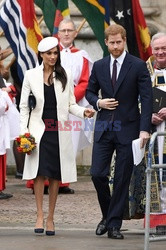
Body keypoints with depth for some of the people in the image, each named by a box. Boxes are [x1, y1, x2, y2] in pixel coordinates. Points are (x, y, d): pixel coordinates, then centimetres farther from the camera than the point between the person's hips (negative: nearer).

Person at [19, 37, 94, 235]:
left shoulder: (64, 77, 8)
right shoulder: (31, 75, 5)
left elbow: (71, 104, 10)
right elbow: (24, 106, 6)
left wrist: (83, 112, -10)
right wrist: (24, 131, -2)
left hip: (59, 130, 1)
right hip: (39, 128, -1)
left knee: (56, 174, 2)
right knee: (40, 172, -9)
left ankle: (50, 218, 9)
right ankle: (40, 216, -6)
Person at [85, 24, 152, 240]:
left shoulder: (138, 66, -4)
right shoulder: (99, 66, 7)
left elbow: (147, 98, -7)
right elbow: (89, 92, 19)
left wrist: (144, 129, -16)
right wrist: (98, 102, -5)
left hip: (128, 129, -3)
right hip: (104, 128, 3)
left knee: (122, 179, 0)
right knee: (97, 174, -4)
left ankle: (114, 224, 7)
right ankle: (107, 215, 18)